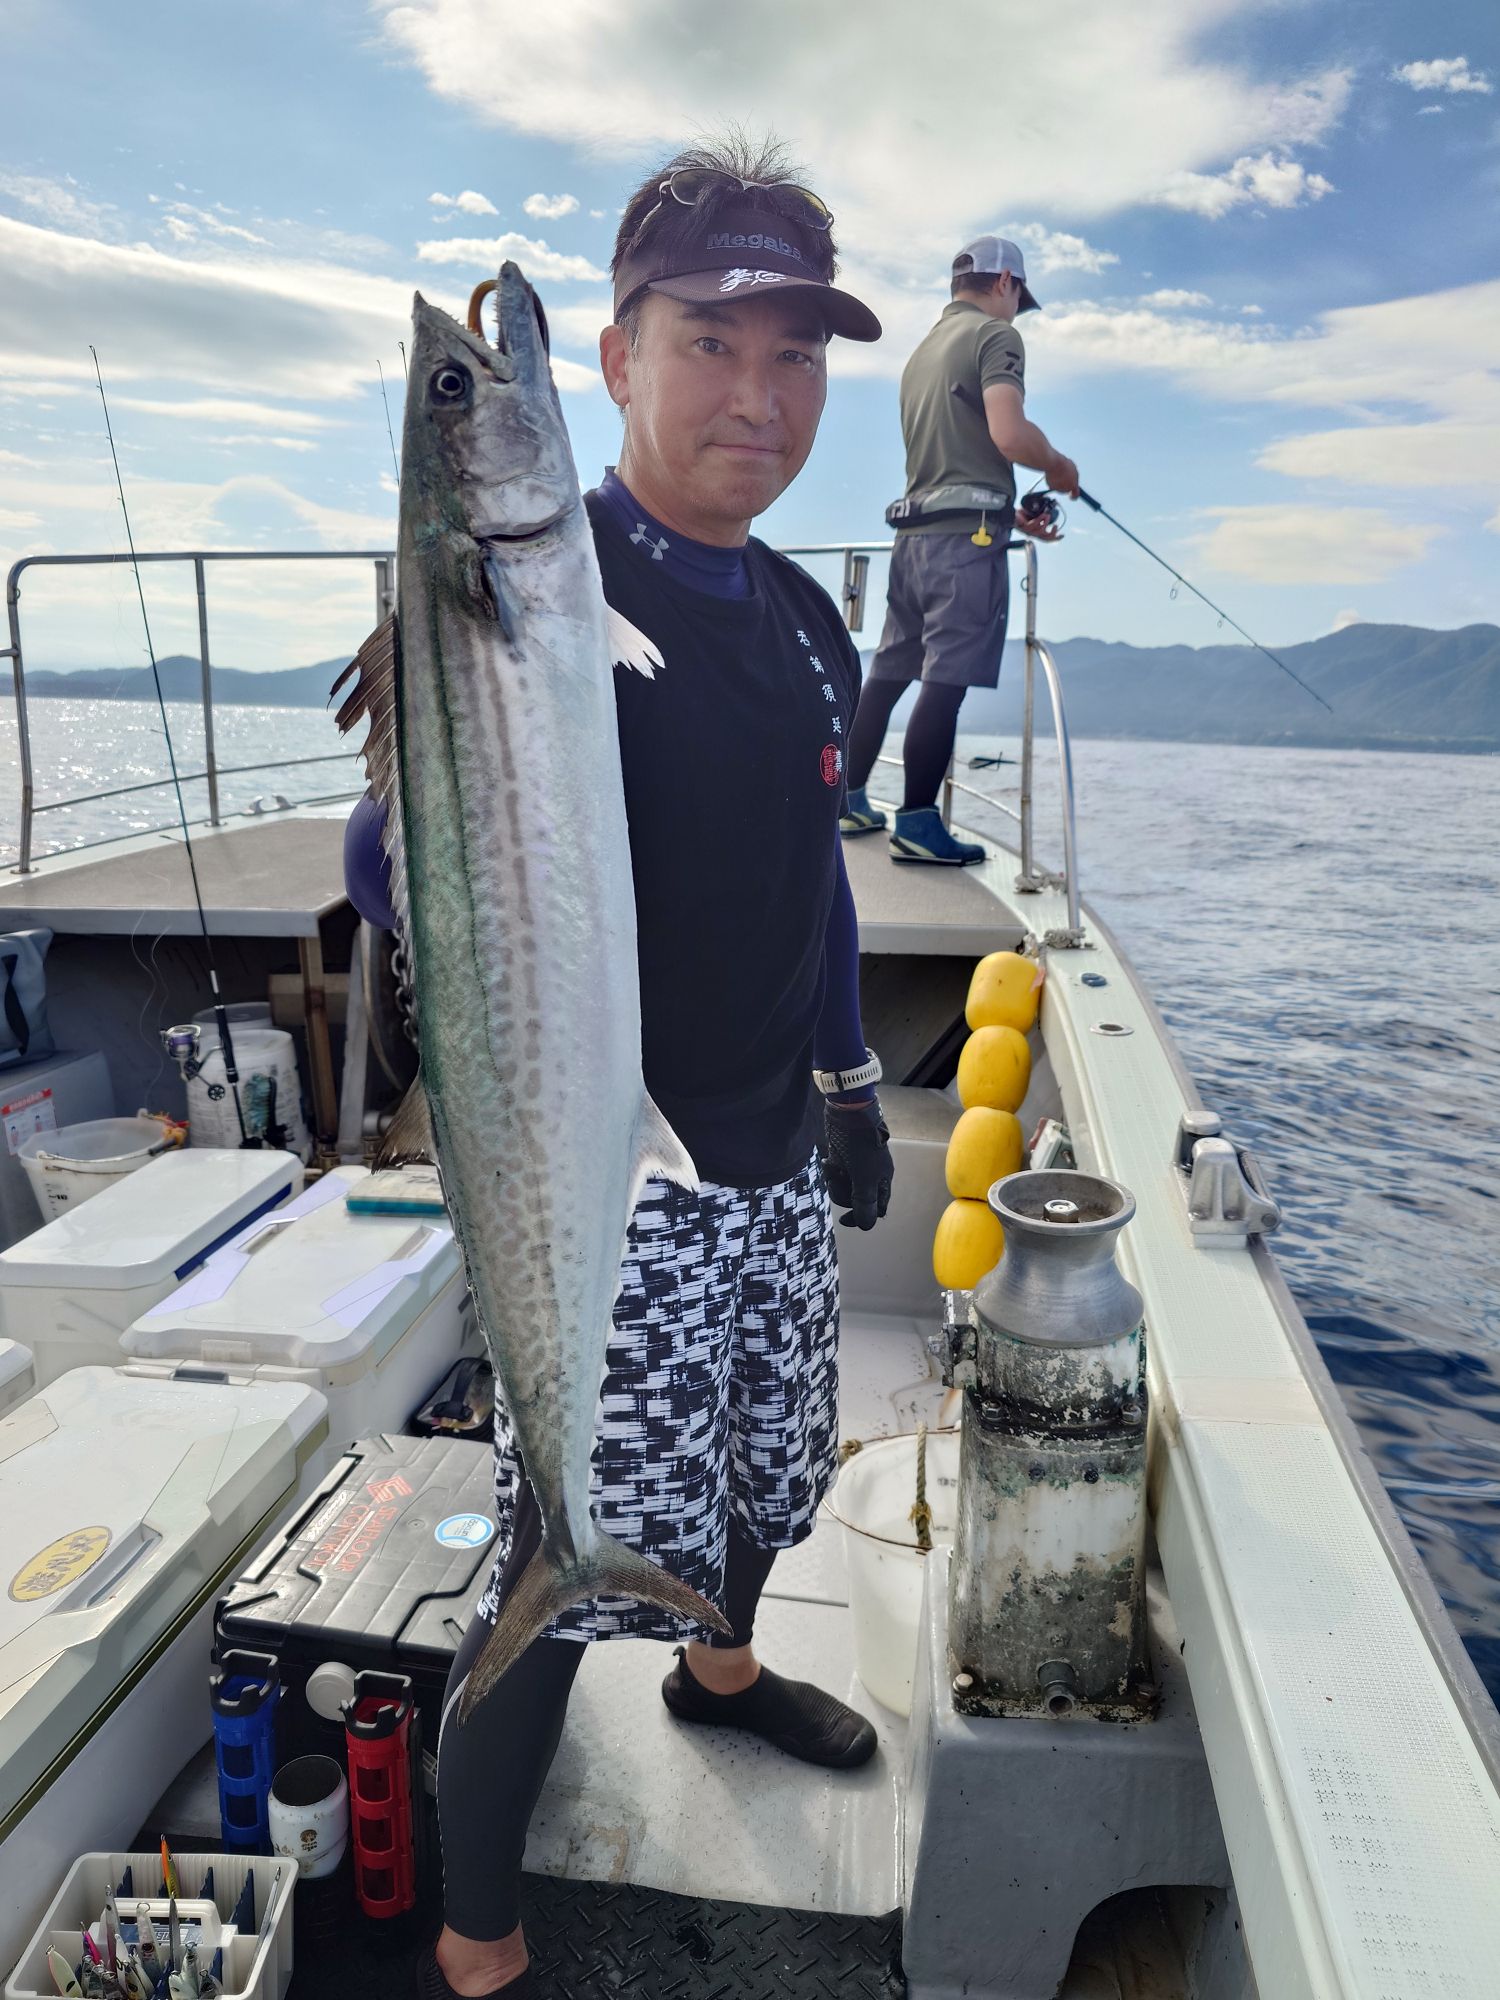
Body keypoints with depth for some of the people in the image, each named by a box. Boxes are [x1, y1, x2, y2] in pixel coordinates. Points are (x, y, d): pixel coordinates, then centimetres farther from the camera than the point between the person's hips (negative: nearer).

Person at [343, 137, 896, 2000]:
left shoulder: (805, 621, 9)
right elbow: (396, 871, -21)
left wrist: (849, 1079, 19)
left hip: (774, 1160, 8)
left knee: (778, 1462, 24)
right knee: (572, 1564, 2)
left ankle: (722, 1666, 57)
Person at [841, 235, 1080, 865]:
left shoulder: (923, 349, 24)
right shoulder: (994, 334, -1)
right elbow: (1009, 434, -17)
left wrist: (1011, 515, 27)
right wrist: (1059, 466, 2)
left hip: (912, 531, 9)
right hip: (966, 536, -8)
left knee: (887, 672, 13)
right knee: (946, 681, -9)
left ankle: (850, 801, 18)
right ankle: (917, 823, -10)